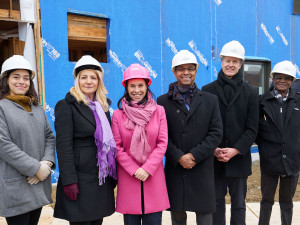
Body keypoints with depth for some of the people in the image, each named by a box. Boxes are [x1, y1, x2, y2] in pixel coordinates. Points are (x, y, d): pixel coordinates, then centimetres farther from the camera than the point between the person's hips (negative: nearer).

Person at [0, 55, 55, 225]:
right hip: (15, 188, -6)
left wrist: (47, 162, -8)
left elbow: (49, 137, 11)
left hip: (39, 184, 6)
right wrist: (36, 168, -16)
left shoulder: (38, 108, 14)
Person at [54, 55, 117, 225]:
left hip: (102, 178, 6)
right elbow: (63, 146, -13)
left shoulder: (103, 106, 13)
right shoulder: (66, 106, -7)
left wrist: (113, 175, 14)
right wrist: (69, 181, -18)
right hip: (80, 177, -6)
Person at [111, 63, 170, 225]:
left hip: (153, 176, 1)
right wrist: (134, 170, -9)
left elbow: (162, 143, 0)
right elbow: (117, 148, 0)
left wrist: (147, 169, -9)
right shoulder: (118, 115, 0)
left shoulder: (158, 111, 1)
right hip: (128, 176, 0)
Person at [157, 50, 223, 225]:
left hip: (203, 170, 0)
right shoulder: (163, 102, 3)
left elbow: (216, 133, -1)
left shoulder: (210, 100, 6)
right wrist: (178, 157, -13)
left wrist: (194, 155, -12)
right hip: (174, 169, 0)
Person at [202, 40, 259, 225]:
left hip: (240, 158, 0)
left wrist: (235, 150, -13)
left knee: (239, 204, 12)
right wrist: (213, 149, -12)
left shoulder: (251, 93, 3)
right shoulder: (208, 91, 2)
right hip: (214, 159, 0)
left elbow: (252, 129, -1)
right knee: (217, 203, 10)